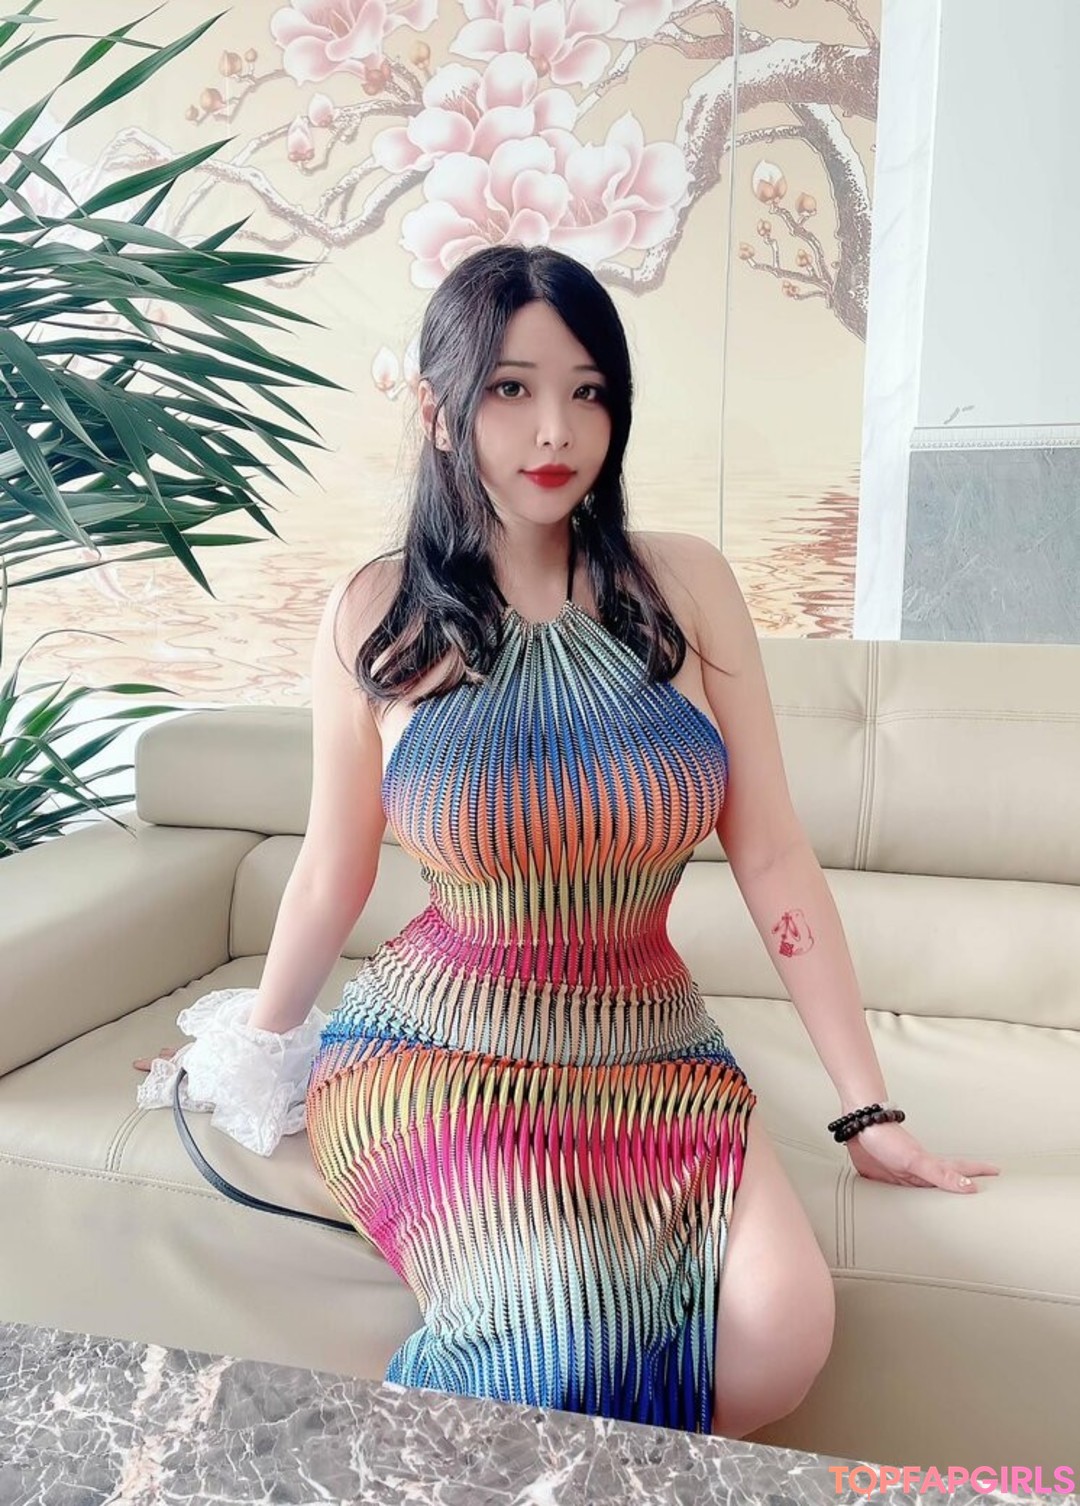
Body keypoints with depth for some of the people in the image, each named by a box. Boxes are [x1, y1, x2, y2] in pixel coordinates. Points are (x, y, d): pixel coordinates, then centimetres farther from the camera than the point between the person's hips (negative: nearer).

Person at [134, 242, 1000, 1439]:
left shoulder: (685, 588, -4)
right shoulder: (376, 617, -6)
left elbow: (772, 857, -2)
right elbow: (332, 876, 6)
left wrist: (870, 1111, -1)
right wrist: (252, 1047, 19)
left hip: (651, 1055, 2)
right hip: (435, 1054, -1)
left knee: (784, 1334, -22)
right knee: (555, 1334, -26)